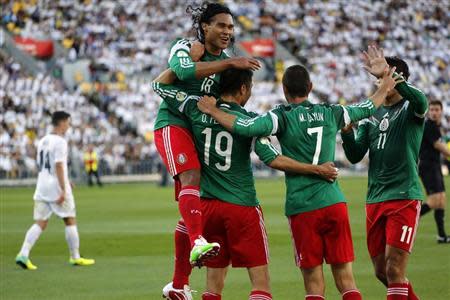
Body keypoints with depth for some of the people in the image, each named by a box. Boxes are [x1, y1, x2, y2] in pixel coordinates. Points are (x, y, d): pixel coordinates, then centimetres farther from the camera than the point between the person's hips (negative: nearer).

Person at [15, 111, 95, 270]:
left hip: (42, 186, 7)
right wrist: (63, 190, -20)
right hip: (56, 187, -7)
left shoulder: (42, 141, 14)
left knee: (40, 223, 3)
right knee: (70, 221, 6)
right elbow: (59, 166, -19)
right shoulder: (60, 142, -11)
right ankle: (75, 257, 11)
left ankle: (23, 254, -12)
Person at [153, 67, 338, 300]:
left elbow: (159, 84, 7)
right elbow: (273, 160, -12)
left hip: (208, 206, 4)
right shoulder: (249, 120, -9)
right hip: (242, 206, -4)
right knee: (260, 280, -1)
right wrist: (317, 170, -6)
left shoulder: (197, 109, -1)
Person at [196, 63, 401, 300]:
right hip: (334, 202, 3)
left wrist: (213, 111, -4)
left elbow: (246, 128, -19)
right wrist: (385, 87, 44)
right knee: (346, 281, 5)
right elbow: (367, 109, 24)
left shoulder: (282, 116, -5)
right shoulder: (330, 113, 8)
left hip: (302, 209, -3)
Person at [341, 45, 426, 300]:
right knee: (382, 271, 10)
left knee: (394, 271, -12)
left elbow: (421, 102, -29)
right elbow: (355, 155, 8)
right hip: (375, 200, 6)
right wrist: (347, 130, -11)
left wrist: (388, 75, -35)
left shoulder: (410, 109, -3)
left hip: (404, 198, -6)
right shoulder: (372, 114, 14)